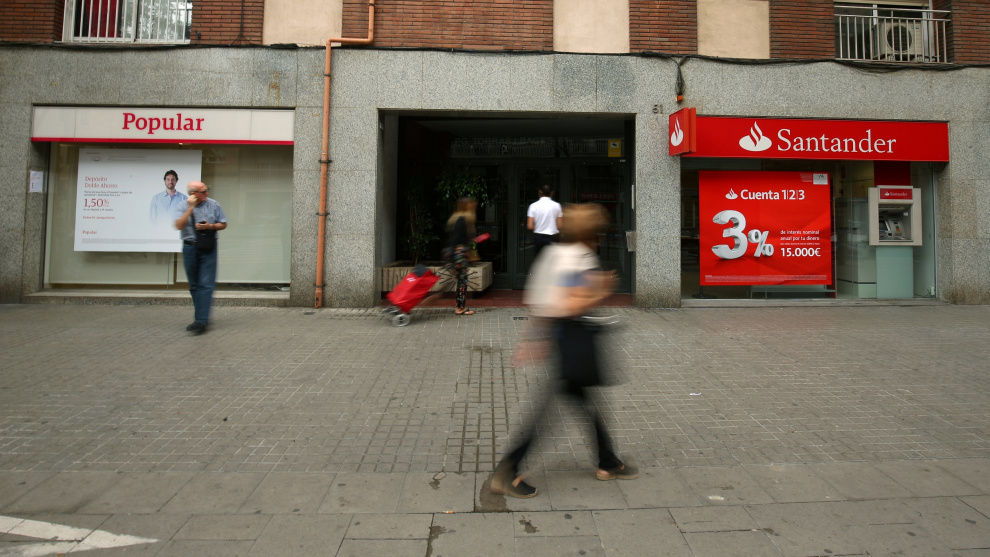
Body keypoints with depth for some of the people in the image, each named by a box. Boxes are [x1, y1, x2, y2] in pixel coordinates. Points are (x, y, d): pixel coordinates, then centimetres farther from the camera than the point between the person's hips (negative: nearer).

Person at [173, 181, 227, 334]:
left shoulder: (213, 205, 1)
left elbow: (223, 225, 7)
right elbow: (179, 225, -13)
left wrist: (210, 226, -12)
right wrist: (190, 208, -16)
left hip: (208, 248, -2)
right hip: (189, 248, 2)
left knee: (206, 285, -10)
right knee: (194, 286, 10)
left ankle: (201, 321, -12)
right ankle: (200, 316, 23)